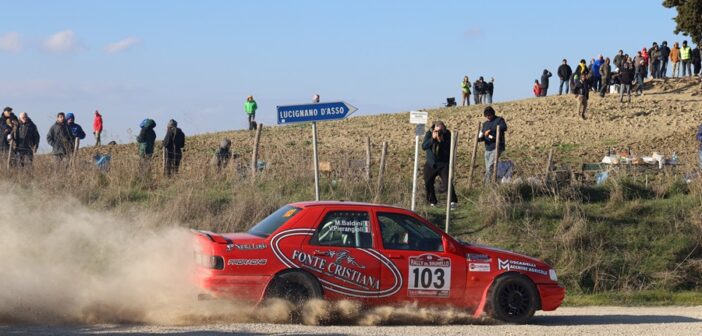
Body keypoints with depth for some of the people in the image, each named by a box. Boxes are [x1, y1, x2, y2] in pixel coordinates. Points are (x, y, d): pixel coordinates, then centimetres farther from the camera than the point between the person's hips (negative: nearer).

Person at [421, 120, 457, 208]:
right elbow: (424, 146, -14)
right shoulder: (429, 133, -4)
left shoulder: (447, 134, -9)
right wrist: (432, 139, -25)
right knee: (428, 183, 6)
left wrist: (441, 141, -28)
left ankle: (453, 201, -8)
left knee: (447, 182, -17)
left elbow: (449, 148, -17)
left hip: (443, 163, -3)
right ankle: (432, 201, 25)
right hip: (431, 163, 3)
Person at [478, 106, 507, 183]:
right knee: (487, 168, 5)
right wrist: (480, 138, -5)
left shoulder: (499, 120, -1)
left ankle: (487, 183, -20)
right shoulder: (485, 124, 20)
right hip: (488, 148, 7)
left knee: (490, 166, -19)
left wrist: (490, 130, -29)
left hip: (497, 147, -7)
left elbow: (504, 127, -22)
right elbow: (483, 136, 21)